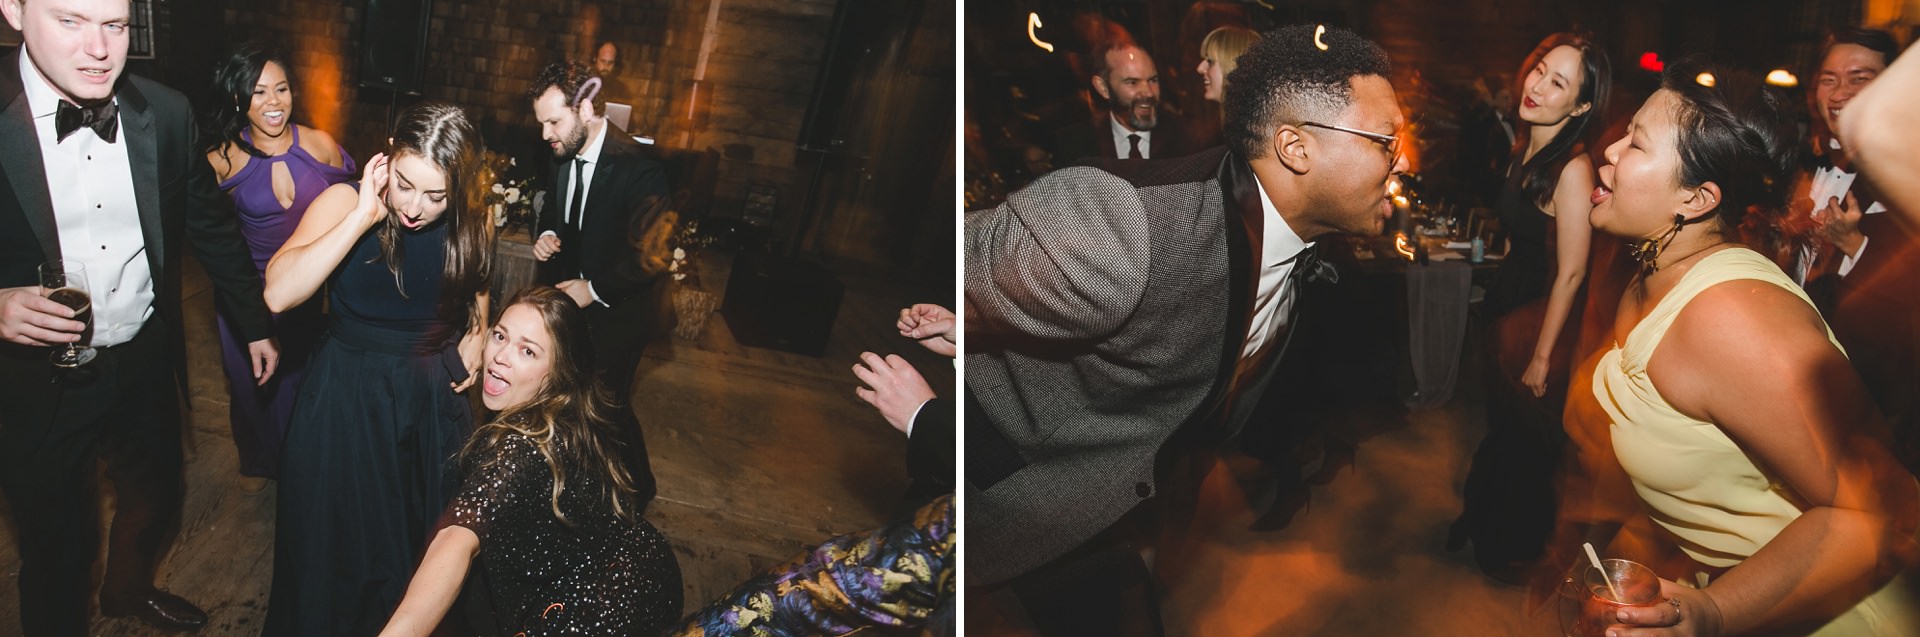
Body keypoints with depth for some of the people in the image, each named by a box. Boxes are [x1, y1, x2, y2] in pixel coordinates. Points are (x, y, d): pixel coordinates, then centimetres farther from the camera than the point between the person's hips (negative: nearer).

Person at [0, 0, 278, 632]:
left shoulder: (166, 113, -6)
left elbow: (212, 225, 7)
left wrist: (256, 323, 12)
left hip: (146, 360, 4)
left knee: (155, 494, 25)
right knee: (55, 546, 11)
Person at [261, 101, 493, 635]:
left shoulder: (472, 222, -9)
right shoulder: (346, 201, -18)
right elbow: (278, 293, -32)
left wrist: (475, 336, -3)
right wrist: (364, 217, -34)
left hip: (433, 396, 2)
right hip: (347, 394, -2)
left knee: (426, 537, 18)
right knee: (338, 538, 14)